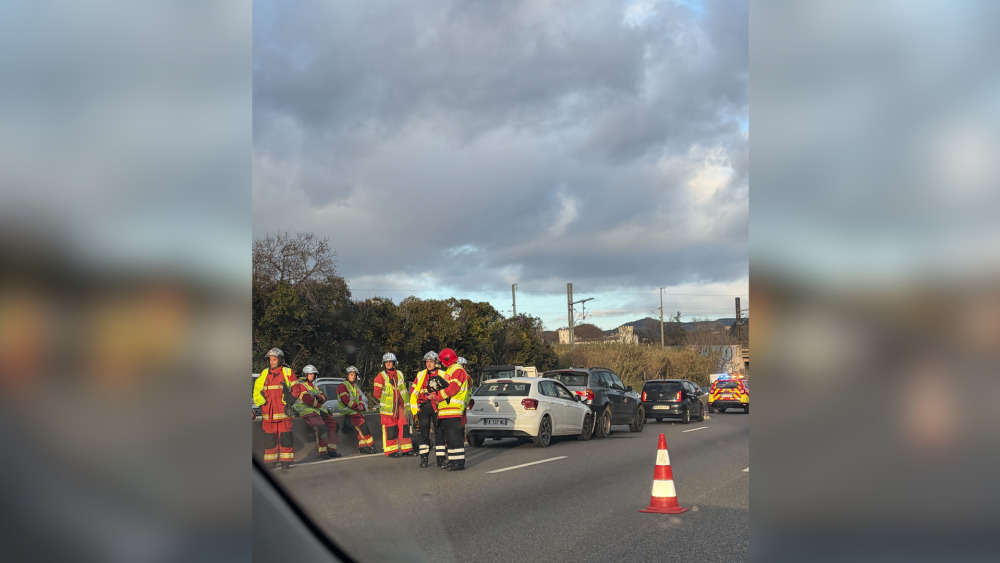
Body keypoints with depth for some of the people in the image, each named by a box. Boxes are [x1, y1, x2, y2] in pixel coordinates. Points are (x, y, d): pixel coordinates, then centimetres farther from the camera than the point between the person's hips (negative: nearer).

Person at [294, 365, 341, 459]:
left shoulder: (314, 386, 25)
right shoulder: (301, 385, -1)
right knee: (321, 426, -28)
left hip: (318, 410, 8)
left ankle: (331, 450, -6)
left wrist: (319, 397, -8)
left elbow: (324, 397, 15)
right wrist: (318, 404, -8)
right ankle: (322, 452, -26)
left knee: (333, 423, -4)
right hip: (307, 411, -8)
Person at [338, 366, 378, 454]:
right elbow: (345, 400, -14)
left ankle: (362, 447, 4)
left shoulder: (355, 386, 24)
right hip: (349, 411, -8)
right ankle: (371, 445, -20)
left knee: (361, 429, -1)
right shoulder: (342, 386, -4)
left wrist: (361, 406, 1)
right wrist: (356, 407, -18)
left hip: (357, 411, 8)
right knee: (363, 426, -20)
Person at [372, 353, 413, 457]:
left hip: (400, 405, 5)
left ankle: (406, 449, 12)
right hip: (388, 407, -5)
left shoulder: (400, 374, 14)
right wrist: (385, 400, 1)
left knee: (404, 426, 5)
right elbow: (377, 393, -2)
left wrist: (405, 402, 14)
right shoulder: (381, 376, -2)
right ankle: (391, 451, 1)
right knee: (390, 429, -5)